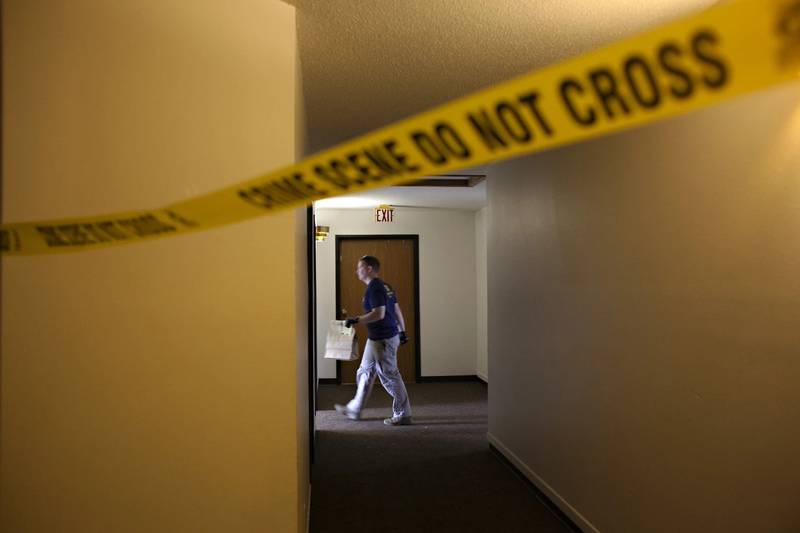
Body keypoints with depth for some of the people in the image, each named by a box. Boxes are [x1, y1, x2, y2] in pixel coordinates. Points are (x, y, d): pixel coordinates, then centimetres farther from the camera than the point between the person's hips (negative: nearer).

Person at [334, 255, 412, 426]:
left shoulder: (374, 288, -17)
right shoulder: (384, 286, 13)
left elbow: (379, 314, -26)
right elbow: (397, 310, 15)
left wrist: (356, 320, -22)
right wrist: (402, 331, 19)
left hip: (383, 339, -11)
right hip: (377, 338, 11)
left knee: (390, 376, -2)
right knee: (364, 372, 18)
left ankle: (403, 415, 9)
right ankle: (354, 410, 30)